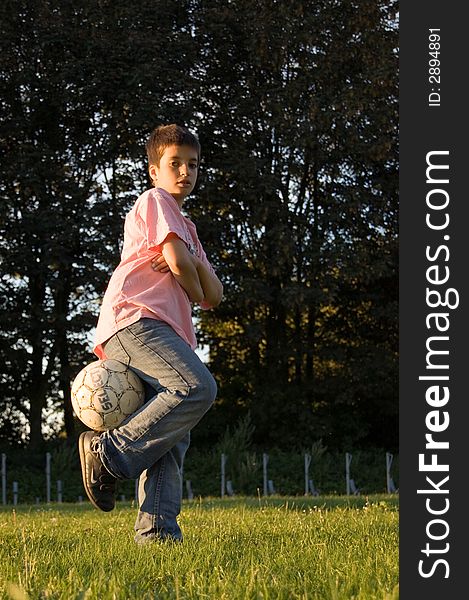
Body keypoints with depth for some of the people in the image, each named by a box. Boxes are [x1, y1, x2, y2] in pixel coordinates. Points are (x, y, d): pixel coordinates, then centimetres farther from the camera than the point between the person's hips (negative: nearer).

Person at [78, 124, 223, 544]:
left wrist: (195, 265, 2)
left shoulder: (187, 229, 34)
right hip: (134, 320, -9)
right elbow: (177, 261, -7)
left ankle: (157, 532, -14)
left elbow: (214, 295, 22)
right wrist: (194, 291, 13)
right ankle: (110, 453, -24)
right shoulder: (155, 201, 9)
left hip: (166, 333, 9)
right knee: (198, 389, -29)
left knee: (172, 438, -6)